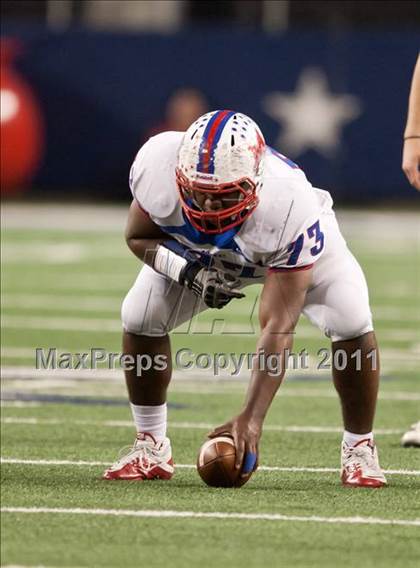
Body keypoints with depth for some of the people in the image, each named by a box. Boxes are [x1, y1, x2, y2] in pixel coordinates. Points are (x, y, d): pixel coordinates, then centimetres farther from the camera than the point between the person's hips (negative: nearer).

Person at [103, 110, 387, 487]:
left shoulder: (291, 209, -44)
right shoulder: (158, 167, -38)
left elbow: (277, 327, -41)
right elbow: (138, 236, -14)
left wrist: (252, 419, -45)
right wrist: (189, 272, -35)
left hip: (291, 245, -3)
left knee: (352, 324, -24)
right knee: (140, 317, -14)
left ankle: (359, 449, -2)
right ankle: (151, 448, 5)